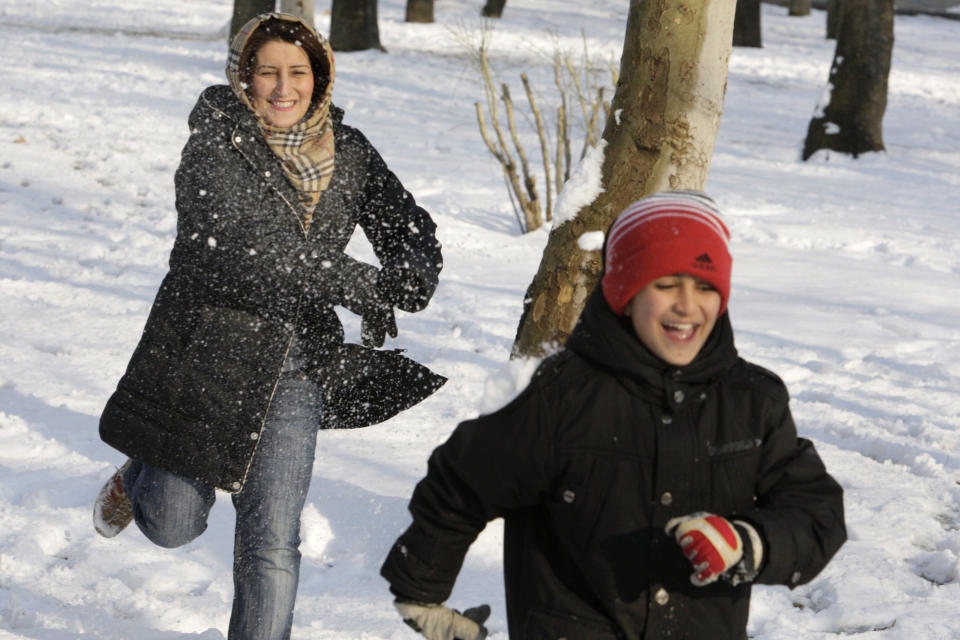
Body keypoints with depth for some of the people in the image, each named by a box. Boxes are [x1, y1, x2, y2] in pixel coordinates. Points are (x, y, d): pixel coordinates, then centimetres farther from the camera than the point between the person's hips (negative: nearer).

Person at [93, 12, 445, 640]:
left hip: (295, 362, 3)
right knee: (172, 527, 9)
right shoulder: (215, 143, -12)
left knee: (273, 541, -2)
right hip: (204, 351, -3)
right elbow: (239, 242, -25)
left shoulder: (348, 153, 3)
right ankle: (139, 477, 44)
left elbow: (409, 226, 12)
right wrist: (359, 286, -27)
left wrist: (410, 279, -13)